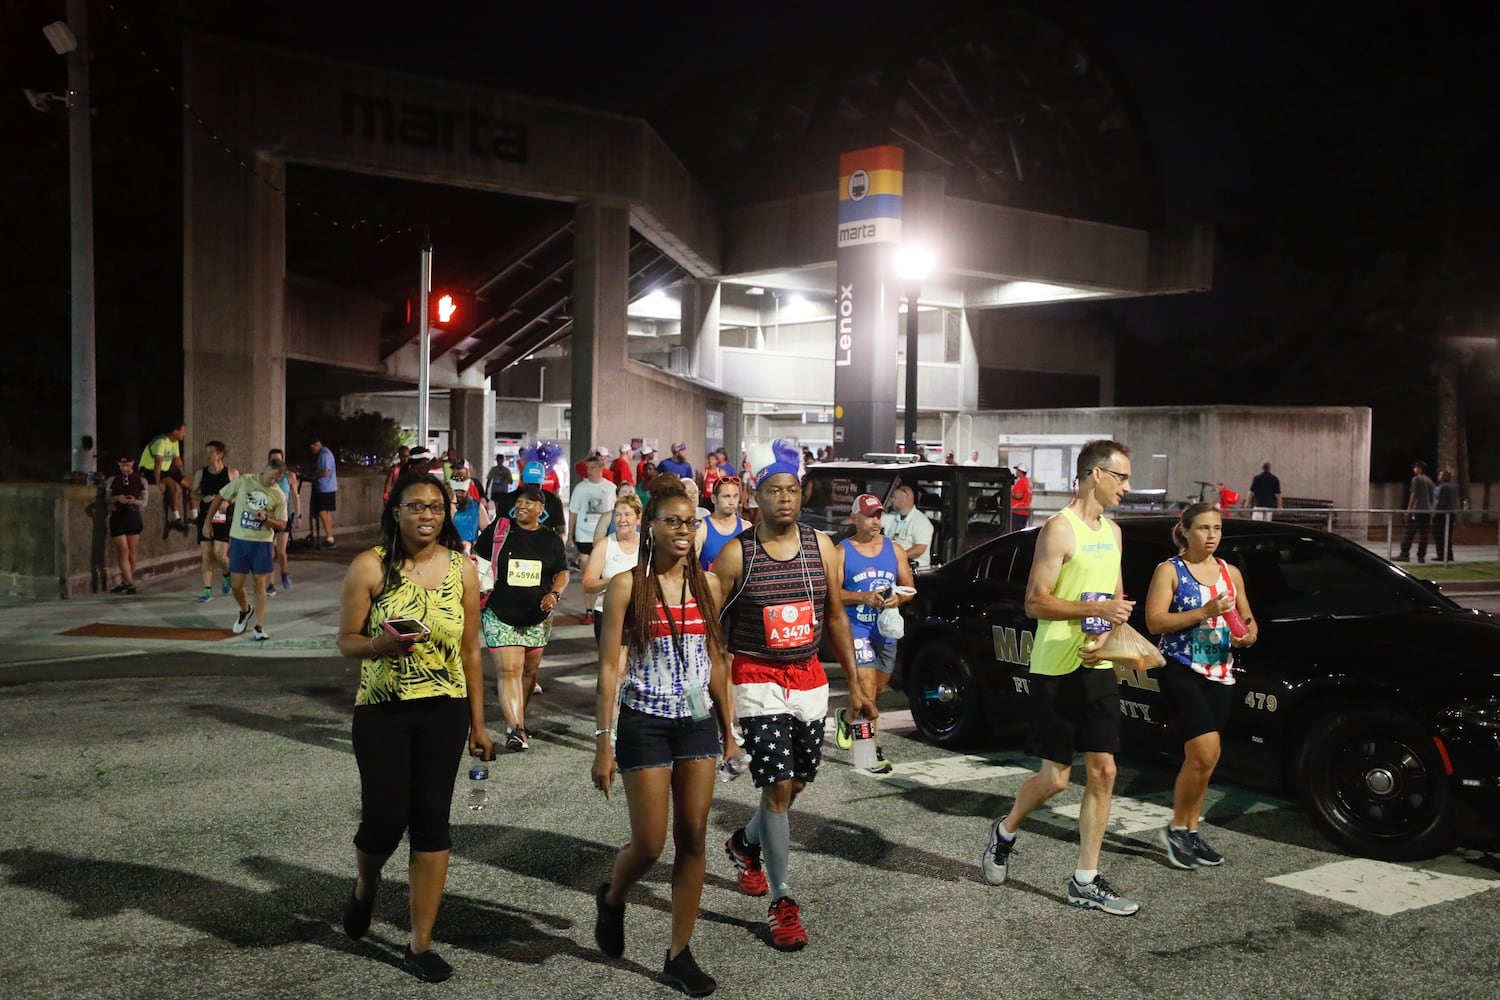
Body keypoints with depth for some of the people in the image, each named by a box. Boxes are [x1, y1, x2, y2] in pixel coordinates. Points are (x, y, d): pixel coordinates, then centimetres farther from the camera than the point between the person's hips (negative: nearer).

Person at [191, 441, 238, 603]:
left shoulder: (232, 473, -1)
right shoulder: (200, 473, 6)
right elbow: (193, 492, 13)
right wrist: (203, 498, -8)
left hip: (223, 518, -3)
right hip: (205, 517, 3)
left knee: (220, 555, -9)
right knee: (206, 554, 0)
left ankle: (227, 575, 24)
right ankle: (207, 590, 5)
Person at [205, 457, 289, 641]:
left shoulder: (278, 495, -4)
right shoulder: (243, 482, -5)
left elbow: (282, 524, -1)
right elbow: (220, 498, 5)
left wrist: (266, 519, -20)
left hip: (262, 543, 0)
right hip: (239, 540, 1)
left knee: (259, 583, 1)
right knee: (236, 585, 3)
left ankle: (259, 626, 8)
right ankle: (245, 611, 34)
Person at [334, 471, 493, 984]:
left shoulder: (462, 569, 1)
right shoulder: (370, 566, -7)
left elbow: (470, 650, 7)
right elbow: (346, 640, -3)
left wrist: (478, 722, 8)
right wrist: (379, 645, -26)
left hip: (444, 712, 2)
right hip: (382, 712, -2)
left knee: (431, 821, 3)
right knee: (385, 820, -1)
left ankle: (420, 943, 16)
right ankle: (365, 887, 37)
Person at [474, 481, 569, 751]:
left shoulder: (551, 539, 5)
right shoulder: (498, 530, -1)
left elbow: (562, 572, 10)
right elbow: (478, 558, 7)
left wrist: (555, 594, -8)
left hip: (537, 616, 4)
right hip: (501, 615, -3)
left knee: (530, 670, 14)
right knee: (509, 669, -13)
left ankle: (517, 717, 33)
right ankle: (516, 729, -17)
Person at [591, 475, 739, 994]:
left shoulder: (707, 586, 5)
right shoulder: (628, 586, -7)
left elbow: (716, 661, 10)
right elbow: (609, 667, -8)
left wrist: (729, 732, 10)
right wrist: (604, 743, -11)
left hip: (698, 723, 4)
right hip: (646, 724, -4)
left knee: (693, 838, 5)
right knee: (650, 842, 0)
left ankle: (679, 955, 17)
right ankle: (612, 898, 33)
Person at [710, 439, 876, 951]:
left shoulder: (821, 546, 1)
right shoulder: (736, 554, -9)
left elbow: (836, 617, 9)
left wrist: (855, 685, 8)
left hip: (809, 680, 5)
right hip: (757, 681, -4)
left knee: (795, 784, 14)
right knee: (778, 787, -9)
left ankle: (746, 842, 44)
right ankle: (781, 902, 3)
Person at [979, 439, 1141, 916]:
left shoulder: (1112, 532, 12)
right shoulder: (1059, 529, -13)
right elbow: (1035, 603, -17)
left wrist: (1104, 637, 1)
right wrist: (1096, 609, -24)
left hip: (1098, 668, 7)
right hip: (1056, 670, -7)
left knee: (1103, 772, 4)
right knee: (1056, 778, -1)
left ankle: (1085, 882, 13)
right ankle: (1005, 832, 28)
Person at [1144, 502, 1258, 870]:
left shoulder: (1230, 572, 14)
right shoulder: (1169, 570, -2)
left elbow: (1249, 622, 18)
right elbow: (1154, 621, -12)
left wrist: (1248, 635, -6)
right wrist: (1204, 612, -20)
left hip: (1221, 675, 5)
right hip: (1181, 670, -5)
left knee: (1201, 759, 8)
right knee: (1205, 754, -15)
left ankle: (1191, 832, 20)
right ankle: (1177, 828, 3)